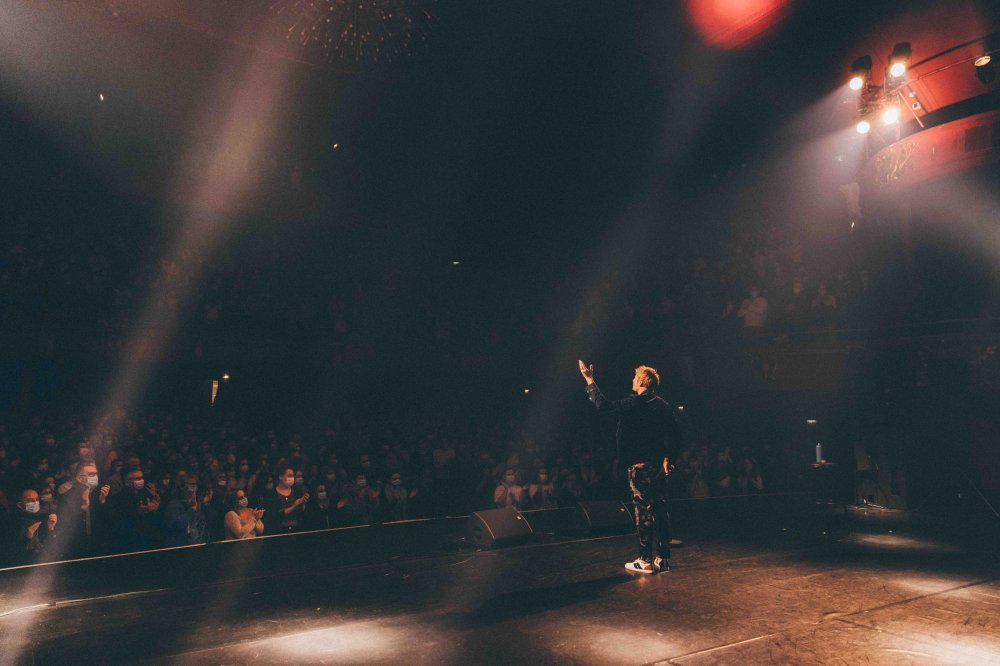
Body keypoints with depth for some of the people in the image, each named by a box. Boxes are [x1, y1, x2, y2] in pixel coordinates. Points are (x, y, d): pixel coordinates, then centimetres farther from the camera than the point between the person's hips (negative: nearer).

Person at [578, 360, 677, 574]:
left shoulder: (633, 403, -13)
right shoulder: (663, 405, 9)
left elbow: (603, 404, -17)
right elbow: (672, 433, 11)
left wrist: (589, 380, -9)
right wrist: (666, 457, 15)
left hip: (640, 466, -7)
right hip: (659, 465, 7)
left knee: (643, 511, -2)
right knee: (660, 510, 11)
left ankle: (645, 561, 3)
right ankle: (663, 558, 18)